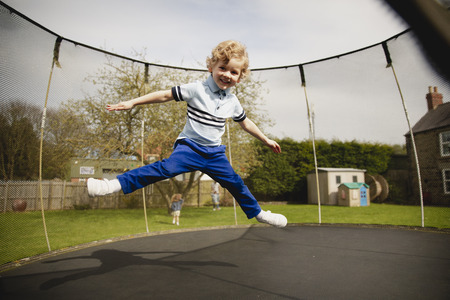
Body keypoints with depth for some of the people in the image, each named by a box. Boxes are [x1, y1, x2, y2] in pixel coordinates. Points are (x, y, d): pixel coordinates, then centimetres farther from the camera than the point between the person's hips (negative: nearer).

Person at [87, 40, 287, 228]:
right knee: (166, 168, -28)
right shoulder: (197, 90, -8)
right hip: (190, 147, -4)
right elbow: (165, 95, -9)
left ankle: (257, 213, 30)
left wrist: (266, 140, 28)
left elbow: (245, 122, 21)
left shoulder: (233, 102, 6)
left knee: (235, 183, 8)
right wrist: (132, 102, -12)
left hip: (215, 153, 4)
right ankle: (116, 184, -26)